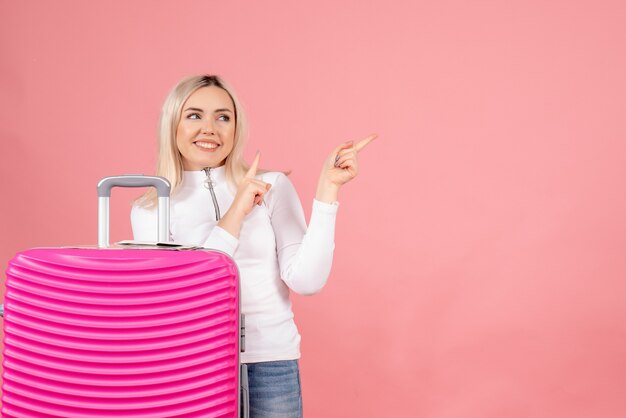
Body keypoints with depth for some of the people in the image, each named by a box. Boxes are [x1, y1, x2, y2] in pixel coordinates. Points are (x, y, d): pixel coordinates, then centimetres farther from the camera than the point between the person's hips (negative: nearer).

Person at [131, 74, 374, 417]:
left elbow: (306, 281, -9)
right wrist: (235, 215, -16)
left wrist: (327, 189, -13)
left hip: (270, 363, 0)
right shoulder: (149, 210, 1)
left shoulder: (274, 187, 0)